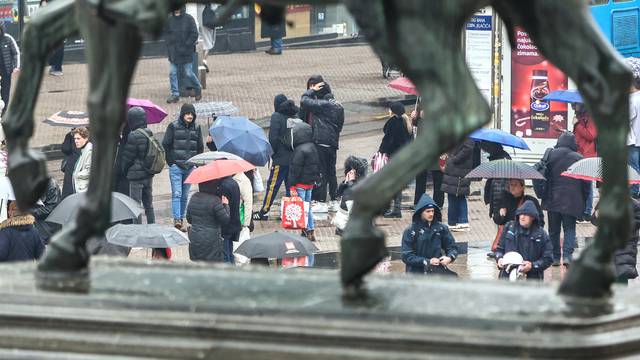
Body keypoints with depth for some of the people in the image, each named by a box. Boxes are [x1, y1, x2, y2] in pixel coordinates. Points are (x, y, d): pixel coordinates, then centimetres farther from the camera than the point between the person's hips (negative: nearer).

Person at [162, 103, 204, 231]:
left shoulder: (196, 128, 11)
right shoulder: (173, 127, -2)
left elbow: (200, 147, 19)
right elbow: (165, 145, -1)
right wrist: (171, 162, -4)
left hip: (190, 167, 4)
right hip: (176, 166, -4)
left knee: (185, 195, 7)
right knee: (176, 194, -12)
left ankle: (181, 219, 12)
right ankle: (176, 219, -18)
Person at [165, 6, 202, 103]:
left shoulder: (189, 19, -7)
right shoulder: (170, 20, 3)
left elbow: (194, 35, -7)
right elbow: (166, 34, 11)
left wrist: (185, 46, -13)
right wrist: (170, 45, -3)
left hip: (186, 53, -3)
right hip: (173, 53, 3)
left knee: (188, 73, 1)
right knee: (172, 73, -2)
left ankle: (198, 88, 26)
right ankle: (175, 94, 5)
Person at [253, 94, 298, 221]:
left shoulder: (276, 116, -10)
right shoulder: (296, 116, 7)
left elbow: (273, 138, -14)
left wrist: (273, 153, -2)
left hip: (281, 158, -6)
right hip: (295, 158, 6)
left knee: (272, 185, -1)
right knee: (291, 186, 11)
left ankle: (264, 212, 2)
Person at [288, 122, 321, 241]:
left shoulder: (300, 150, -20)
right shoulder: (313, 148, 8)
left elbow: (295, 169, -19)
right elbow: (317, 166, 16)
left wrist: (292, 186, -17)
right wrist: (316, 179, 23)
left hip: (301, 183, -9)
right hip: (311, 182, 9)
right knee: (307, 207, 17)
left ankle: (307, 231, -1)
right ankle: (311, 231, 19)